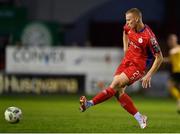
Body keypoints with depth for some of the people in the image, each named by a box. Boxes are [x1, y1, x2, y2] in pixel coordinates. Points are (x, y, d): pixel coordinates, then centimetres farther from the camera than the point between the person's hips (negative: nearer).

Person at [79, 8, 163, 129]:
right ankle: (139, 118, 3)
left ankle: (89, 104, -22)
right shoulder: (130, 27, -1)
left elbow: (159, 58, -17)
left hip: (138, 66, -8)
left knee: (116, 84, -22)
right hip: (127, 61, 8)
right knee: (118, 92, -4)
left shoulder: (148, 36, -23)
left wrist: (149, 75, -19)